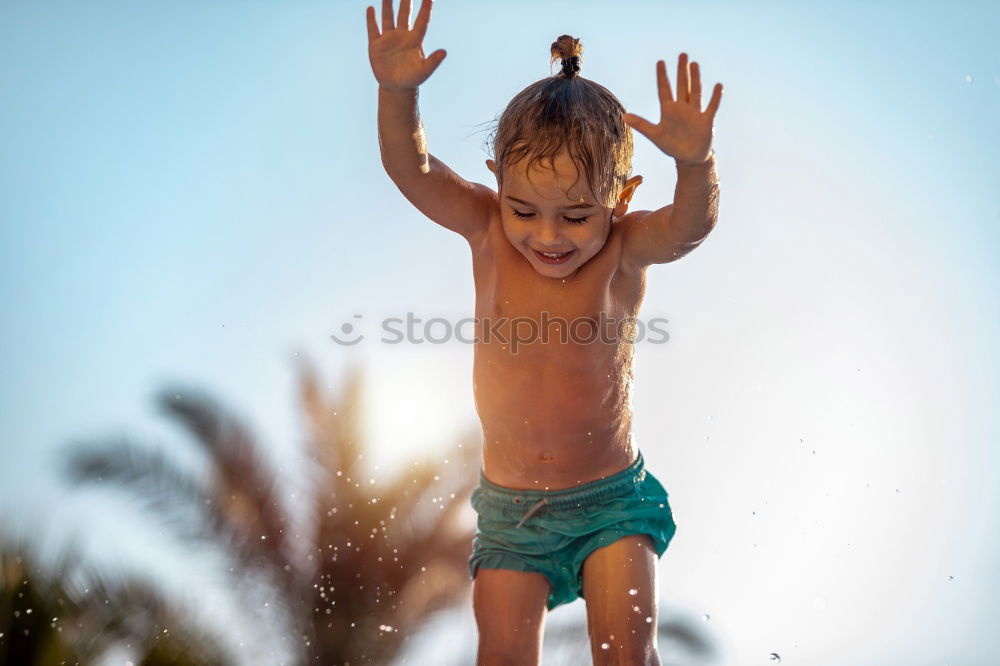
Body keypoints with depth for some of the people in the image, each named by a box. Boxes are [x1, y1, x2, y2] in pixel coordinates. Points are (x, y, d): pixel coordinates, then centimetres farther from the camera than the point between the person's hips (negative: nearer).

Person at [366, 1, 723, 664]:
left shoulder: (624, 249, -15)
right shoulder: (488, 231, -10)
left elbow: (689, 225, -35)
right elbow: (413, 170, -20)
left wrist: (695, 162, -56)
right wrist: (397, 91, -38)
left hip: (612, 496, -1)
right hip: (511, 506, 2)